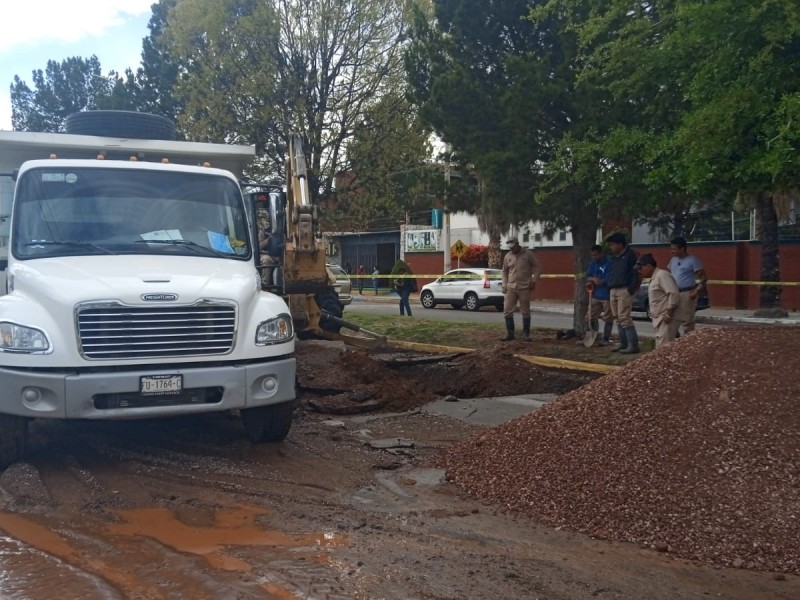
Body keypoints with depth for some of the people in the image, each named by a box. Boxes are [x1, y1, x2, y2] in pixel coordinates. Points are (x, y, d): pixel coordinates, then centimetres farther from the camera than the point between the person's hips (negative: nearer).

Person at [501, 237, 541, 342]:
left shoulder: (528, 254, -3)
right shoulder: (507, 256, 7)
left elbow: (537, 267, 0)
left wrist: (534, 280, -10)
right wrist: (504, 285, 6)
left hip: (524, 287, -3)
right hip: (511, 287, 3)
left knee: (525, 312, 3)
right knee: (507, 311, 0)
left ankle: (526, 334, 11)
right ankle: (510, 334, 9)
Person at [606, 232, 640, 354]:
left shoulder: (630, 254, -7)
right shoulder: (614, 256, 17)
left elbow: (636, 273, -11)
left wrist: (631, 289, -16)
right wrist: (609, 285, 14)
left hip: (624, 290, -9)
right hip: (613, 290, 9)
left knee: (624, 318, -13)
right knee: (617, 318, 9)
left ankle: (633, 345, -11)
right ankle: (623, 343, 16)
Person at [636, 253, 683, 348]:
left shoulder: (662, 275, -12)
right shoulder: (655, 277, 19)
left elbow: (674, 294, -21)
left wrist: (668, 313, -21)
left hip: (666, 319, -10)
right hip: (660, 319, 10)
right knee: (660, 346, 10)